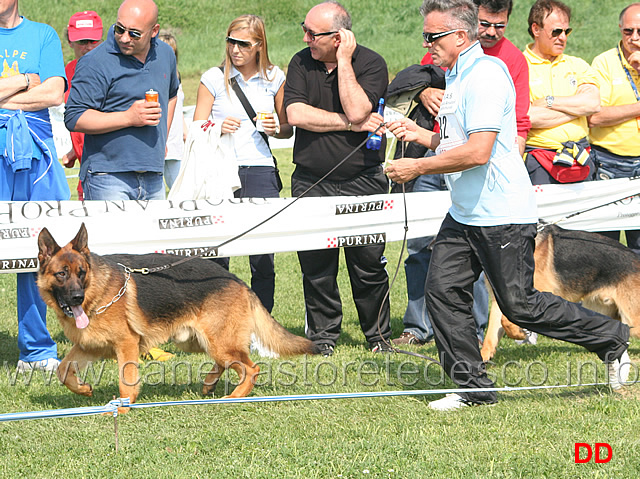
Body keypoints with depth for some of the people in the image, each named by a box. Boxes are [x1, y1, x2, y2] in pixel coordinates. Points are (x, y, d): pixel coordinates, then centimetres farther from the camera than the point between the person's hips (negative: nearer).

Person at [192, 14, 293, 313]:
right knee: (215, 257, -5)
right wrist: (219, 128, -15)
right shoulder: (214, 78, 4)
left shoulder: (274, 78, 9)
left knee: (263, 260, -2)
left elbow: (288, 129, 19)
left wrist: (276, 129, -4)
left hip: (261, 173, 1)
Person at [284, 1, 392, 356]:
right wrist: (351, 124, -12)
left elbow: (356, 110, -21)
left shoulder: (371, 64, -5)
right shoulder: (301, 63, 5)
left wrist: (343, 61, -16)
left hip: (362, 181, -2)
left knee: (368, 265, 1)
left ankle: (377, 336, 16)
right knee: (316, 266, 3)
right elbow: (295, 114, -9)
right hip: (312, 183, 2)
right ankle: (322, 336, 15)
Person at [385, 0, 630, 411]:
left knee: (520, 306, -3)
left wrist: (418, 167, -19)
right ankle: (474, 387, 8)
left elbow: (478, 151, -27)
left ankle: (611, 339, 13)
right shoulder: (458, 76, 15)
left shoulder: (486, 74, -19)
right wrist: (420, 134, 13)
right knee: (443, 291, 1)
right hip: (464, 215, 10)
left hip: (502, 216, -10)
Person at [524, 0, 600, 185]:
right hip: (538, 163, -4)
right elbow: (528, 118, -14)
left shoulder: (577, 65, 14)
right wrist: (577, 108, -5)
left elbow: (593, 104, -3)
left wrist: (549, 101, -9)